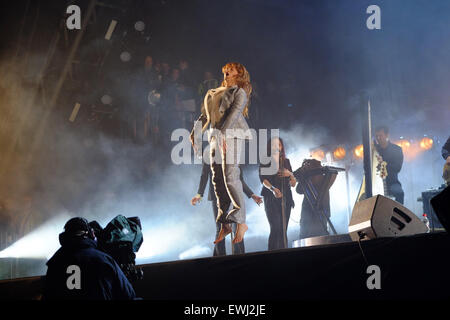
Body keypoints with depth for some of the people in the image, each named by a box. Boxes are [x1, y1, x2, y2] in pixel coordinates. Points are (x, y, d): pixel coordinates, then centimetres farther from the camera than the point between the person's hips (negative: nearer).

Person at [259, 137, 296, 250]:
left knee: (283, 230, -2)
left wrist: (290, 174, -6)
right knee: (275, 229, -16)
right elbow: (263, 179, -7)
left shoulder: (286, 161, 18)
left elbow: (293, 184, 15)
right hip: (271, 199, -4)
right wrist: (273, 188, -25)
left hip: (285, 199, 4)